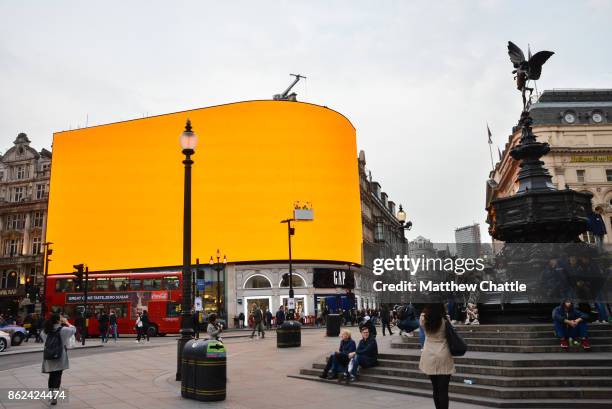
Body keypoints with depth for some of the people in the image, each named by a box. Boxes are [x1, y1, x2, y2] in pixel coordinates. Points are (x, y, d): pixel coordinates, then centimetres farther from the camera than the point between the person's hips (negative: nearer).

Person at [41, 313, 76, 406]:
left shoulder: (46, 330, 1)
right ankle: (54, 397, -8)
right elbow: (73, 329, -2)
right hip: (59, 356, -5)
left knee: (51, 376, 17)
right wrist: (66, 322, 9)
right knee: (57, 376, 0)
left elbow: (42, 334, 22)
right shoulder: (62, 329, -13)